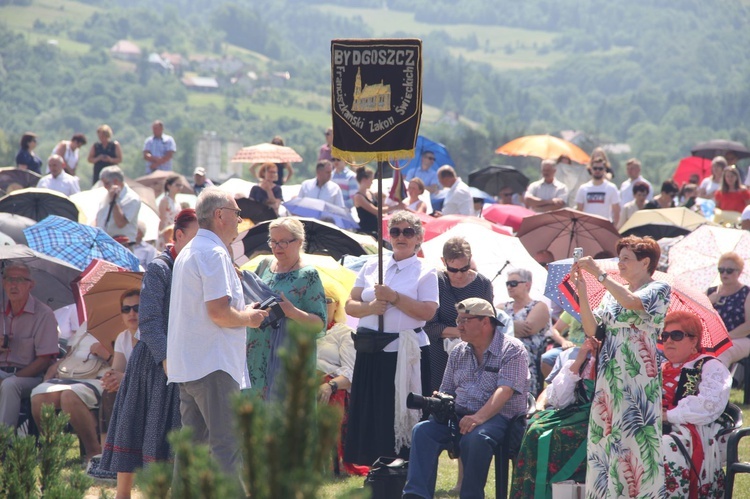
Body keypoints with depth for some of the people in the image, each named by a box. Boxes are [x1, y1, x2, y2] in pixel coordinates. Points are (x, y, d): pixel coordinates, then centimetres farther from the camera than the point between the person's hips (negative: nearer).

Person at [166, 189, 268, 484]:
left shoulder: (188, 252, 19)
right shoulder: (214, 253, -13)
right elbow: (218, 311, -22)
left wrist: (241, 312, 20)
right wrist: (248, 318, -4)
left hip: (185, 366, 10)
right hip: (213, 365, -10)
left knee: (192, 443, 11)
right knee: (227, 445, -10)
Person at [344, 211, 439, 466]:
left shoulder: (425, 272, 2)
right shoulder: (372, 267, 14)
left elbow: (427, 312, -11)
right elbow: (350, 305, 9)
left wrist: (394, 298, -16)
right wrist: (370, 307, -11)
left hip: (406, 352, -4)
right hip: (371, 352, 4)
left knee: (403, 414, -5)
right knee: (371, 414, 4)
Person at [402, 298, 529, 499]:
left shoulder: (512, 350, -4)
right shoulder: (459, 352, 18)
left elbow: (504, 391, -17)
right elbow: (446, 391, 20)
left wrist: (478, 418, -31)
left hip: (498, 416, -6)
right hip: (459, 414, 6)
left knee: (475, 437, -38)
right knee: (423, 431, -22)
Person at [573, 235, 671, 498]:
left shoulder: (659, 289, -1)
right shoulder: (612, 293, 17)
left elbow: (632, 302, -21)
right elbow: (592, 329, 7)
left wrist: (599, 273, -18)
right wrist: (582, 291, -3)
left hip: (638, 378, -6)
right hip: (609, 376, 6)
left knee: (635, 443, -10)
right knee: (605, 441, 2)